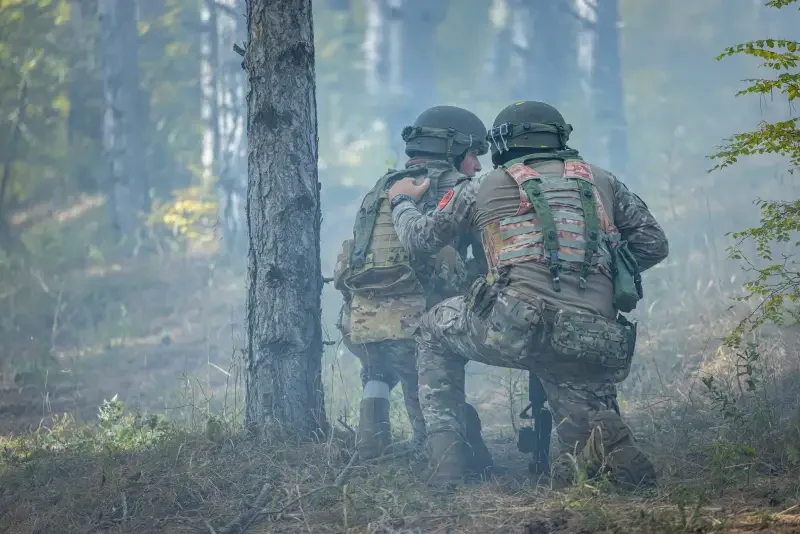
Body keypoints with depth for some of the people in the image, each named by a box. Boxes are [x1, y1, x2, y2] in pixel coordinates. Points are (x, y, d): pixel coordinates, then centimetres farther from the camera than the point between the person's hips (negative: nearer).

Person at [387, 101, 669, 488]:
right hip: (595, 344, 2)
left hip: (519, 325, -2)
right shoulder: (601, 180, 24)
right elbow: (654, 243, 22)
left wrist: (402, 203, 52)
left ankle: (447, 458, 12)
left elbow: (420, 238, 31)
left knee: (434, 331, 26)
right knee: (586, 434, 23)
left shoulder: (483, 187, 18)